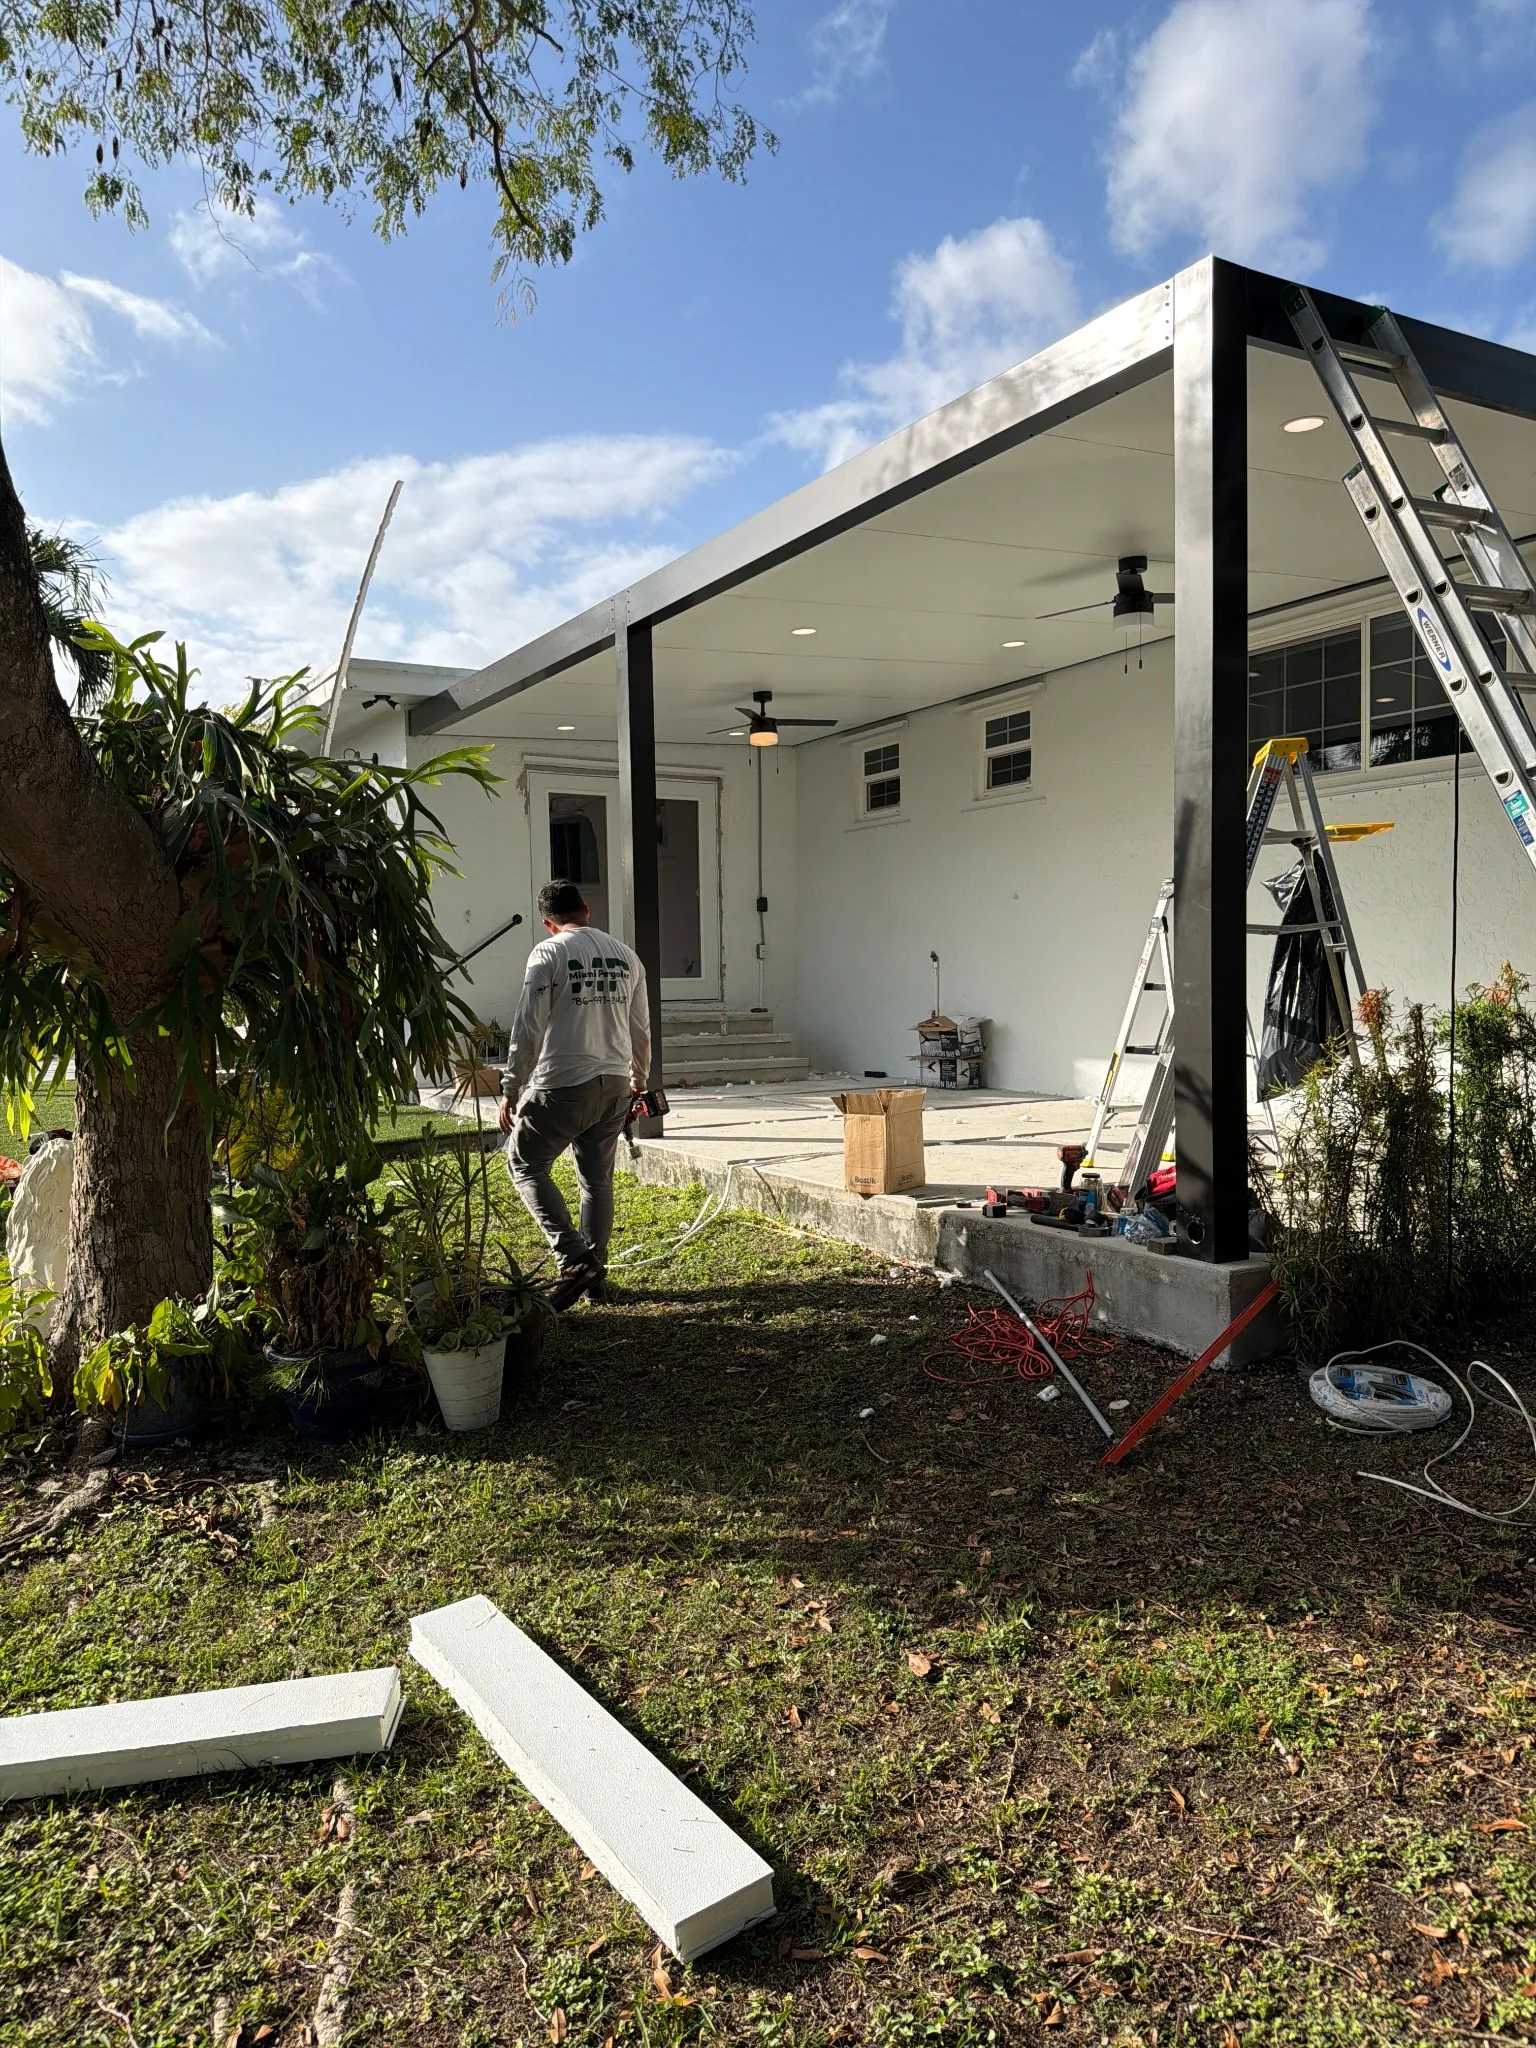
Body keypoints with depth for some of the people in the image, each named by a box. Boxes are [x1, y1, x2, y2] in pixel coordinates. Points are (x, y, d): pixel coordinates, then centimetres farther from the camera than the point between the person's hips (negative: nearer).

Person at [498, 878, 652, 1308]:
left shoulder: (548, 953, -7)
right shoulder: (625, 954, 10)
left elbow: (529, 1028, -11)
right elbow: (641, 1029, 15)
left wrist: (511, 1090, -5)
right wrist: (639, 1079, 29)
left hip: (562, 1086, -6)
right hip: (614, 1085, 6)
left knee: (525, 1164, 9)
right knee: (597, 1178, 16)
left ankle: (574, 1259, -3)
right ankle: (594, 1271, 20)